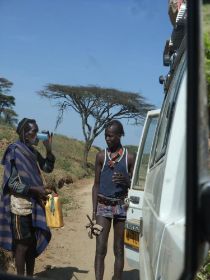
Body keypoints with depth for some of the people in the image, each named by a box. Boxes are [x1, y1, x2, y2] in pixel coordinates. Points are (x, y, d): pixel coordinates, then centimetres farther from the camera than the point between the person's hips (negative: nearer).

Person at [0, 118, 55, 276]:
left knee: (33, 242, 12)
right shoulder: (14, 151, -12)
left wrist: (49, 150, 0)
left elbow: (48, 168, 15)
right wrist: (33, 189, -23)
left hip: (34, 204, 8)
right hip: (20, 205, -8)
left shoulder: (33, 151, 11)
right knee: (22, 244, -3)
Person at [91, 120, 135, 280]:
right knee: (100, 248, -6)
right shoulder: (101, 156, 3)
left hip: (121, 206, 0)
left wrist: (126, 181, -19)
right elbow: (96, 185, 5)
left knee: (119, 249, 6)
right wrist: (94, 211, 0)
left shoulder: (129, 158, 0)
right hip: (103, 206, 0)